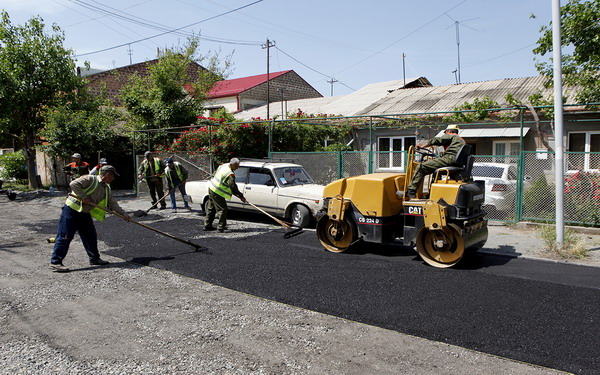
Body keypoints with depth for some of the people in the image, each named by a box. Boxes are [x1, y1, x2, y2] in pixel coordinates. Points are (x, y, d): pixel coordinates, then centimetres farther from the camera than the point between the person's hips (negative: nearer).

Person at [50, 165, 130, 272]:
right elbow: (73, 184, -25)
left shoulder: (107, 189, 10)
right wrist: (84, 196, -25)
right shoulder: (90, 179, -15)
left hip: (85, 214, 8)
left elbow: (112, 203, 12)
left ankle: (94, 258, 25)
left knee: (91, 236, 12)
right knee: (64, 237, -6)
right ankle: (55, 262, -2)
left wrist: (123, 213, 5)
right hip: (71, 211, -8)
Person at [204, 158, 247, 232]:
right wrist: (241, 196, -16)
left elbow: (214, 174, 20)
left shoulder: (224, 166, 4)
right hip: (217, 192, -10)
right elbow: (233, 187, -24)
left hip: (211, 188, 10)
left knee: (211, 208, 19)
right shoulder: (230, 174, -24)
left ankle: (207, 225, 29)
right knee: (223, 209, -4)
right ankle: (220, 227, -1)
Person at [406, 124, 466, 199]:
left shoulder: (449, 136, 8)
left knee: (421, 167, -8)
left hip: (448, 159, -9)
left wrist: (422, 147, 11)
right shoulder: (462, 140, 31)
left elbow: (435, 141, 0)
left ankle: (411, 191, -15)